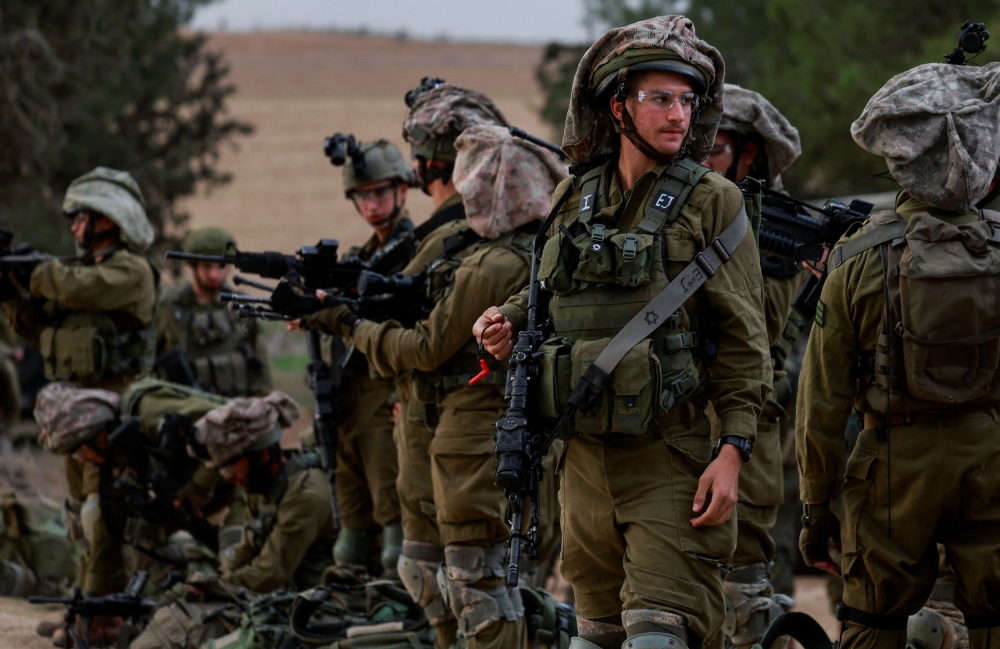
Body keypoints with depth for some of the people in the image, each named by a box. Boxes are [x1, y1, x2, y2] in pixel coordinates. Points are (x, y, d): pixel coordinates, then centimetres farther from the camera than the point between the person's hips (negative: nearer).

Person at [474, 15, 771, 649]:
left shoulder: (711, 203, -3)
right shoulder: (574, 200, 10)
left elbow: (743, 338, -6)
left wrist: (733, 451, -14)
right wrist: (508, 322, 4)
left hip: (669, 455, -5)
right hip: (585, 454, 5)